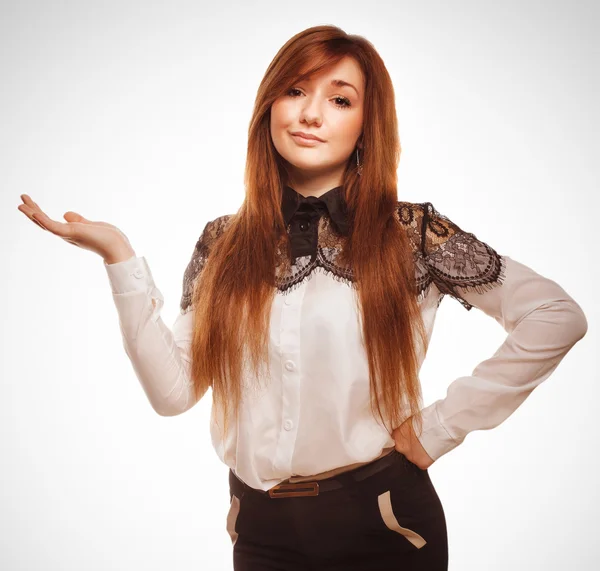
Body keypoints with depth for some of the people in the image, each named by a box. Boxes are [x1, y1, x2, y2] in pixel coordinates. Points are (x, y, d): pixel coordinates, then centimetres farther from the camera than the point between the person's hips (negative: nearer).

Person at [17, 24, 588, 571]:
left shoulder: (412, 234, -8)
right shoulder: (223, 243, 0)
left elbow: (559, 315, -10)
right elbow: (174, 390, -6)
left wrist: (442, 426, -11)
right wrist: (120, 257, -12)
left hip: (379, 521, -2)